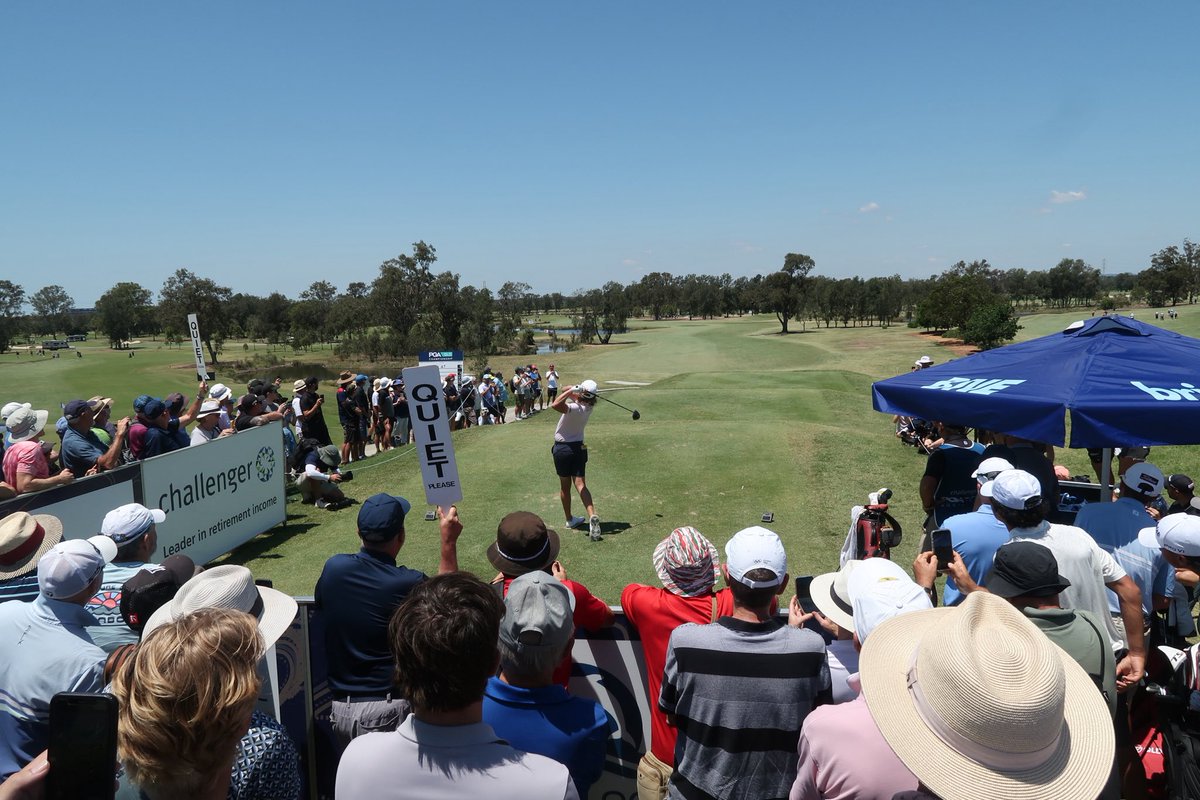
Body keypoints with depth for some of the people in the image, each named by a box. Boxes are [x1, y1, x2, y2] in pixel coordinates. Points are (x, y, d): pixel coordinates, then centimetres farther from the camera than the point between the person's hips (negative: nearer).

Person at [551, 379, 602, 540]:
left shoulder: (575, 408, -24)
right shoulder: (590, 407, -2)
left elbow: (555, 405, -42)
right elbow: (566, 391, 6)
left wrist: (572, 390, -32)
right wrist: (572, 390, -15)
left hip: (562, 448, -4)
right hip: (578, 447, 4)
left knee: (564, 486, 11)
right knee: (581, 485, -2)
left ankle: (570, 520, 23)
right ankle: (592, 516, -22)